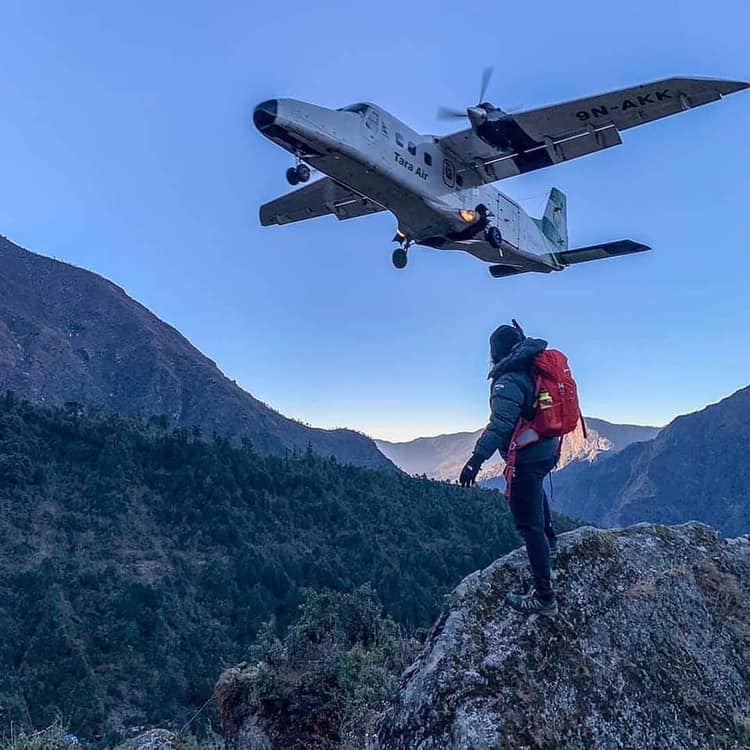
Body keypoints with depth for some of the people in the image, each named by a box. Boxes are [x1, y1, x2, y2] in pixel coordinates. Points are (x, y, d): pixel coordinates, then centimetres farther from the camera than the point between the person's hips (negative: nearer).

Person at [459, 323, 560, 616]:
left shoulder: (509, 380, -23)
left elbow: (500, 424, -32)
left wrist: (476, 459, -35)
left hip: (526, 457, -9)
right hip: (548, 450, 10)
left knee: (529, 525, -3)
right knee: (534, 487, 39)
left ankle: (544, 597, 3)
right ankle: (549, 539, 57)